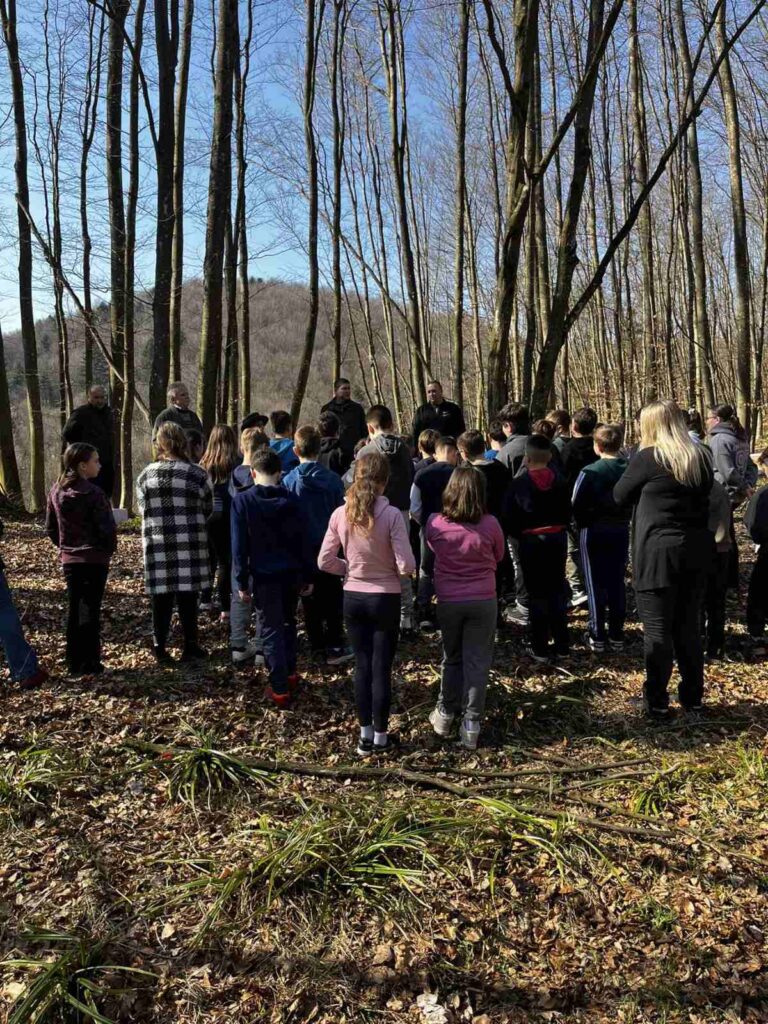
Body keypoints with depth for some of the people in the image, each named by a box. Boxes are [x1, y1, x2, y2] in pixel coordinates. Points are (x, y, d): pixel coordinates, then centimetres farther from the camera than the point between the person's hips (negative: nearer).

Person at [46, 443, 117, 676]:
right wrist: (110, 549, -1)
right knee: (91, 610, 2)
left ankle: (74, 663, 20)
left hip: (69, 560, 6)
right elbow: (107, 528, -18)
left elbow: (50, 528, 10)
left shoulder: (56, 491, 4)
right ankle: (90, 663, 7)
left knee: (74, 611, 14)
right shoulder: (93, 493, -17)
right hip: (95, 559, -6)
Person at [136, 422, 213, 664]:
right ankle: (190, 646, 17)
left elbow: (143, 509, 7)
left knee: (162, 596, 8)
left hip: (156, 544, 2)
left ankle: (160, 648, 14)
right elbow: (207, 510, 4)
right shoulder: (197, 475, -6)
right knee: (188, 595, 8)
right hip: (189, 544, -2)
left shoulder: (145, 475, 1)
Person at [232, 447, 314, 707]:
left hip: (263, 576, -3)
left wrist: (242, 581, -1)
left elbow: (239, 545, -8)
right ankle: (290, 674, 33)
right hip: (291, 573, 3)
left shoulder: (242, 501, -8)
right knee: (288, 623, 22)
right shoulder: (291, 500, -1)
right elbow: (303, 540, 1)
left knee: (271, 630, 4)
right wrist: (308, 576, 9)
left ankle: (280, 688, 5)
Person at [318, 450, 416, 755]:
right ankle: (381, 736, 20)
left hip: (353, 598, 3)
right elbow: (406, 566, -18)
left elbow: (324, 562, -3)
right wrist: (390, 568, 4)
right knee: (382, 668, 8)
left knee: (362, 666, 15)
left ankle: (365, 736, 24)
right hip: (385, 599, -3)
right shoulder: (392, 515, -17)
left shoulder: (341, 514, -7)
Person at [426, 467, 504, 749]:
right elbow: (498, 558, 5)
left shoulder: (435, 523, -10)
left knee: (451, 658, 20)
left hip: (448, 601, 2)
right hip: (483, 601, -1)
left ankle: (445, 714, 30)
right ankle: (471, 725, 12)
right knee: (477, 662, 8)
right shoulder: (490, 525, -12)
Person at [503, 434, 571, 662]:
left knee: (537, 593, 4)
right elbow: (567, 513, 5)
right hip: (557, 539, 3)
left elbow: (509, 518, -7)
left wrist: (518, 535, 9)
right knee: (557, 591, 11)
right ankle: (561, 646, 17)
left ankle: (539, 648, 8)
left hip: (530, 541, -3)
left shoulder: (519, 483, -11)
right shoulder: (559, 481, -2)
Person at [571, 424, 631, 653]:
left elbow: (576, 505, -13)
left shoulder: (589, 472, -15)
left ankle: (597, 637, 7)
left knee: (596, 584, 4)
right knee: (617, 583, 11)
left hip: (593, 532, -4)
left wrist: (582, 524, 3)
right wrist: (623, 518, 13)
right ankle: (616, 636, 16)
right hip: (621, 531, 4)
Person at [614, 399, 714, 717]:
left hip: (658, 550, -6)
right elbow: (704, 495, 18)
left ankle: (657, 701, 7)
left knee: (658, 629, 2)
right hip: (696, 549, 6)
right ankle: (693, 697, 24)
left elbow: (620, 496, 1)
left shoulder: (647, 458, -11)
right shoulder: (701, 458, 7)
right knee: (689, 626, 15)